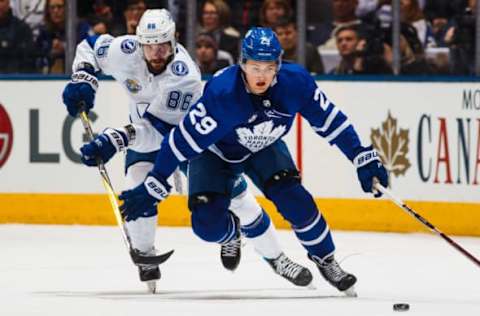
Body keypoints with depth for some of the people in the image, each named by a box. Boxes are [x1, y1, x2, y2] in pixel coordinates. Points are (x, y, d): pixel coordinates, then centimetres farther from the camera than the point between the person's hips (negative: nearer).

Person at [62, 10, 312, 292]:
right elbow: (90, 47, -6)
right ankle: (145, 258, -1)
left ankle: (276, 258, 12)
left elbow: (165, 128, -41)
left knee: (235, 194, -5)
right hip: (146, 133, 3)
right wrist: (82, 79, -24)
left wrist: (117, 139, -50)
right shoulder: (126, 51, -26)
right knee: (139, 190, -22)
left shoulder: (185, 75, -39)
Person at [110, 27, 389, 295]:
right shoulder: (222, 93, -37)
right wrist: (152, 188, -29)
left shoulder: (296, 82, -27)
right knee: (208, 225, -15)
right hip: (214, 151, -2)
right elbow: (183, 140, -31)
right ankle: (231, 233, 23)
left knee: (294, 199, -20)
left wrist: (364, 159, -14)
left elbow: (330, 120, -14)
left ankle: (325, 259, 3)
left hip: (264, 148, 2)